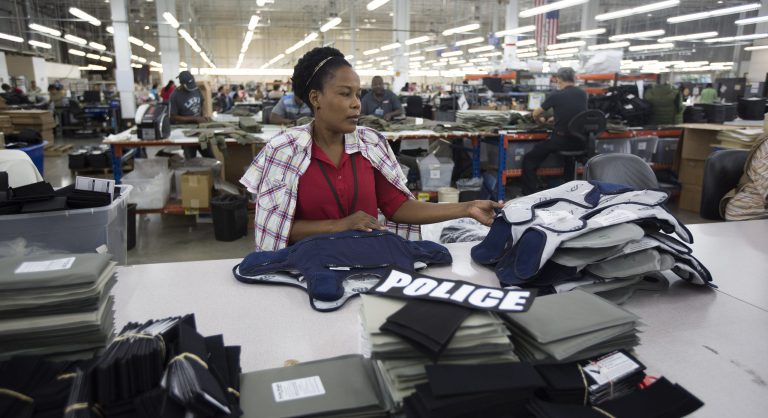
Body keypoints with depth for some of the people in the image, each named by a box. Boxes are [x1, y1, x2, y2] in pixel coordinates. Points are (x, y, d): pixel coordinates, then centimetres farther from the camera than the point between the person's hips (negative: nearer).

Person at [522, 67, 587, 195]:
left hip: (561, 141, -5)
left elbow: (535, 114, 6)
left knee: (528, 159, 9)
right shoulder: (582, 94, 6)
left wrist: (540, 120, 28)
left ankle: (530, 194, 4)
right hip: (580, 142, 5)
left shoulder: (556, 95, -6)